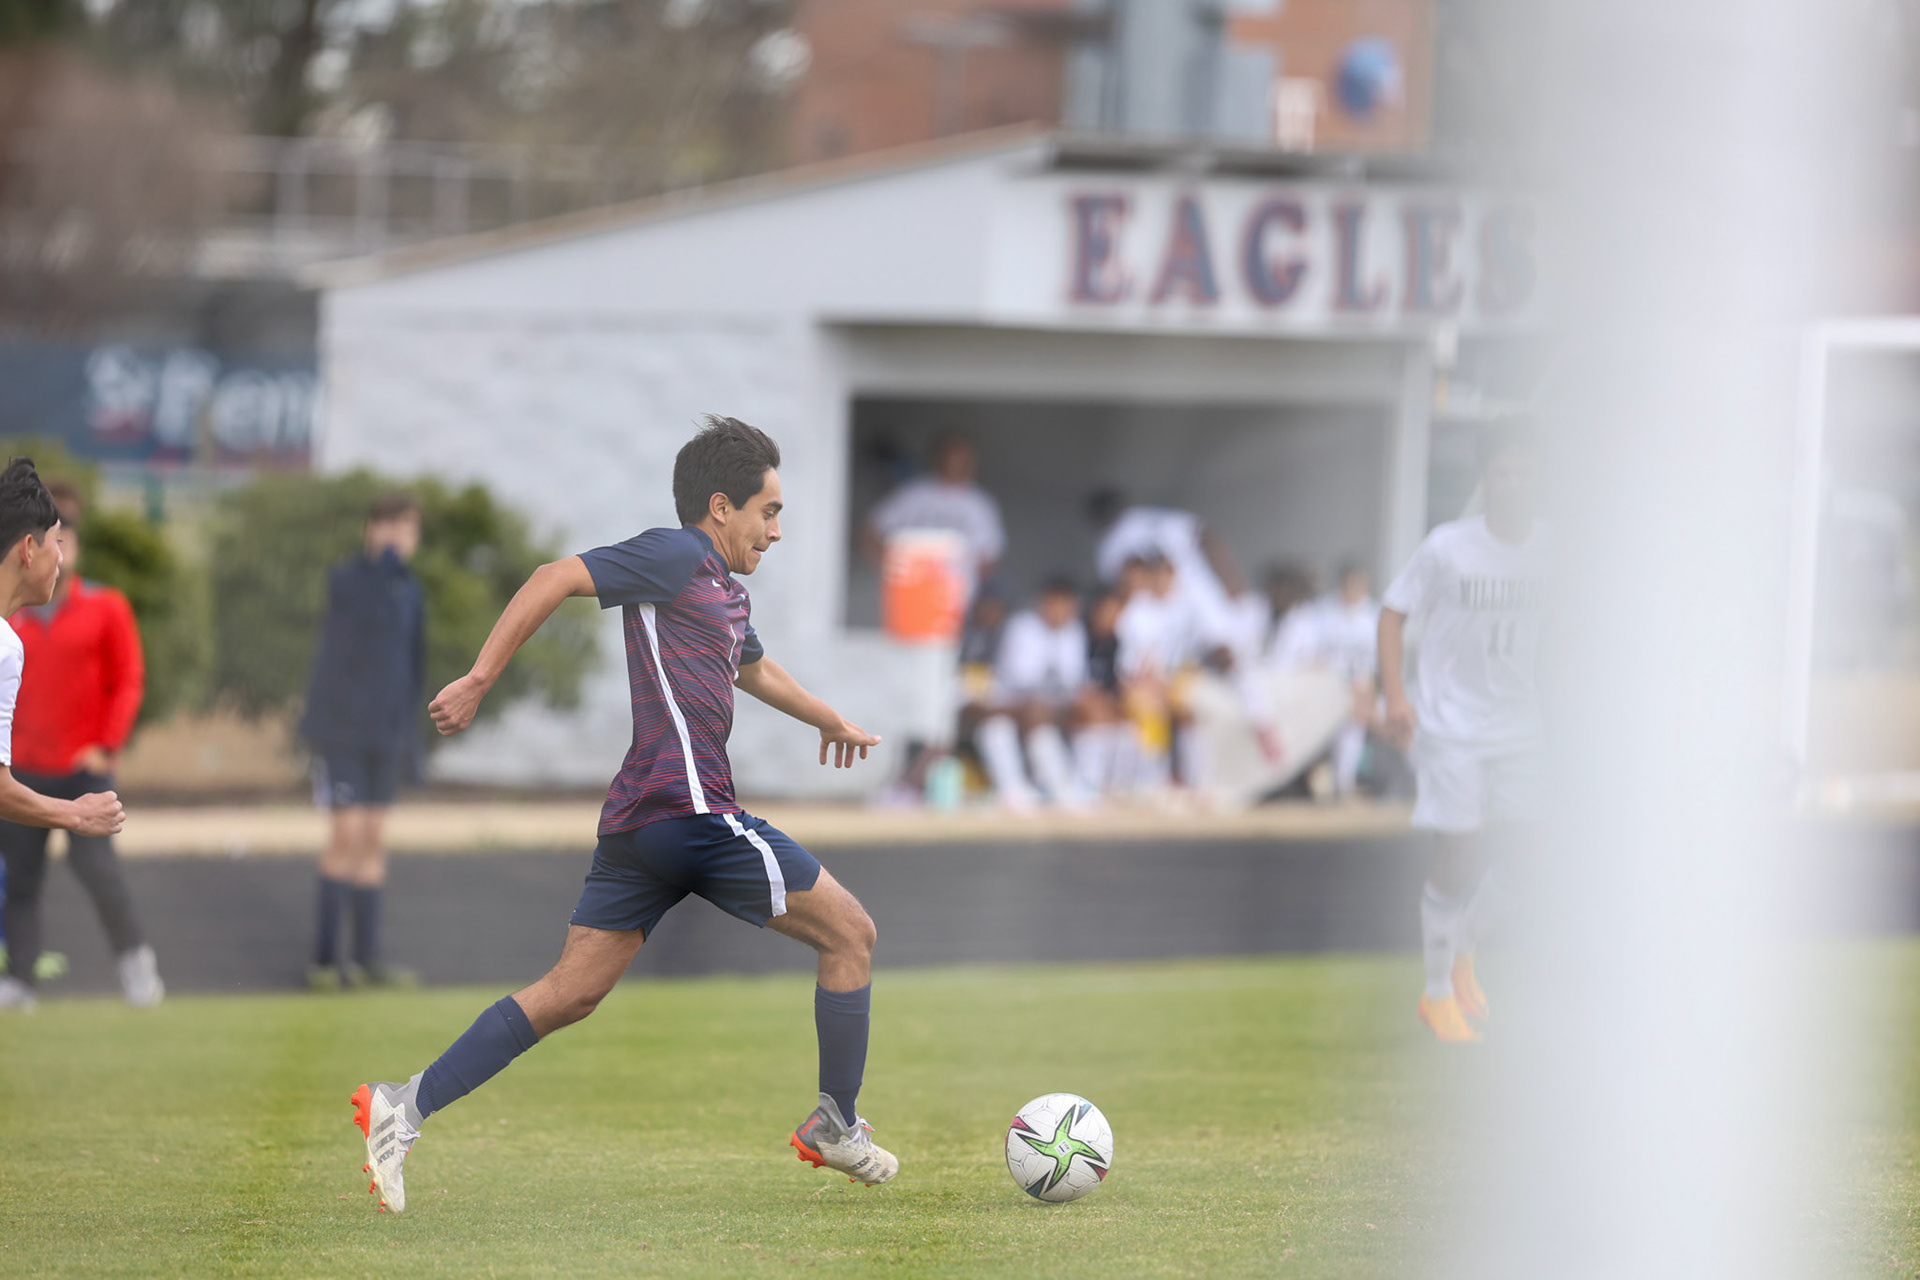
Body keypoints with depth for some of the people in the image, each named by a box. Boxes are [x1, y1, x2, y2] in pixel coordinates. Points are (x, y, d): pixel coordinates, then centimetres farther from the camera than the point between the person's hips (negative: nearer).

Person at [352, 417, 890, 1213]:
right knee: (850, 933, 3)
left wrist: (832, 721, 57)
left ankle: (404, 1109, -4)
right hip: (690, 810, -10)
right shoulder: (677, 557, -6)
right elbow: (556, 579, -15)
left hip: (637, 821, 10)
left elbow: (753, 668, 44)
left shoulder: (727, 593, 23)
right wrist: (479, 681, -20)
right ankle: (836, 1127, 13)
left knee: (568, 995, 4)